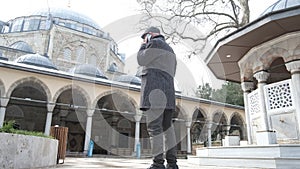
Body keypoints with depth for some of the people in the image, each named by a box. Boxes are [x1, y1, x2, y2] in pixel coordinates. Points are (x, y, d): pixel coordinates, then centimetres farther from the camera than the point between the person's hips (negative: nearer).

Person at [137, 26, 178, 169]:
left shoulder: (155, 43, 2)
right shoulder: (170, 50, 30)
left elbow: (141, 60, 0)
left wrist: (143, 46, 16)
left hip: (154, 89, -9)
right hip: (168, 92, 9)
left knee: (154, 127, -11)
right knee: (167, 126, 6)